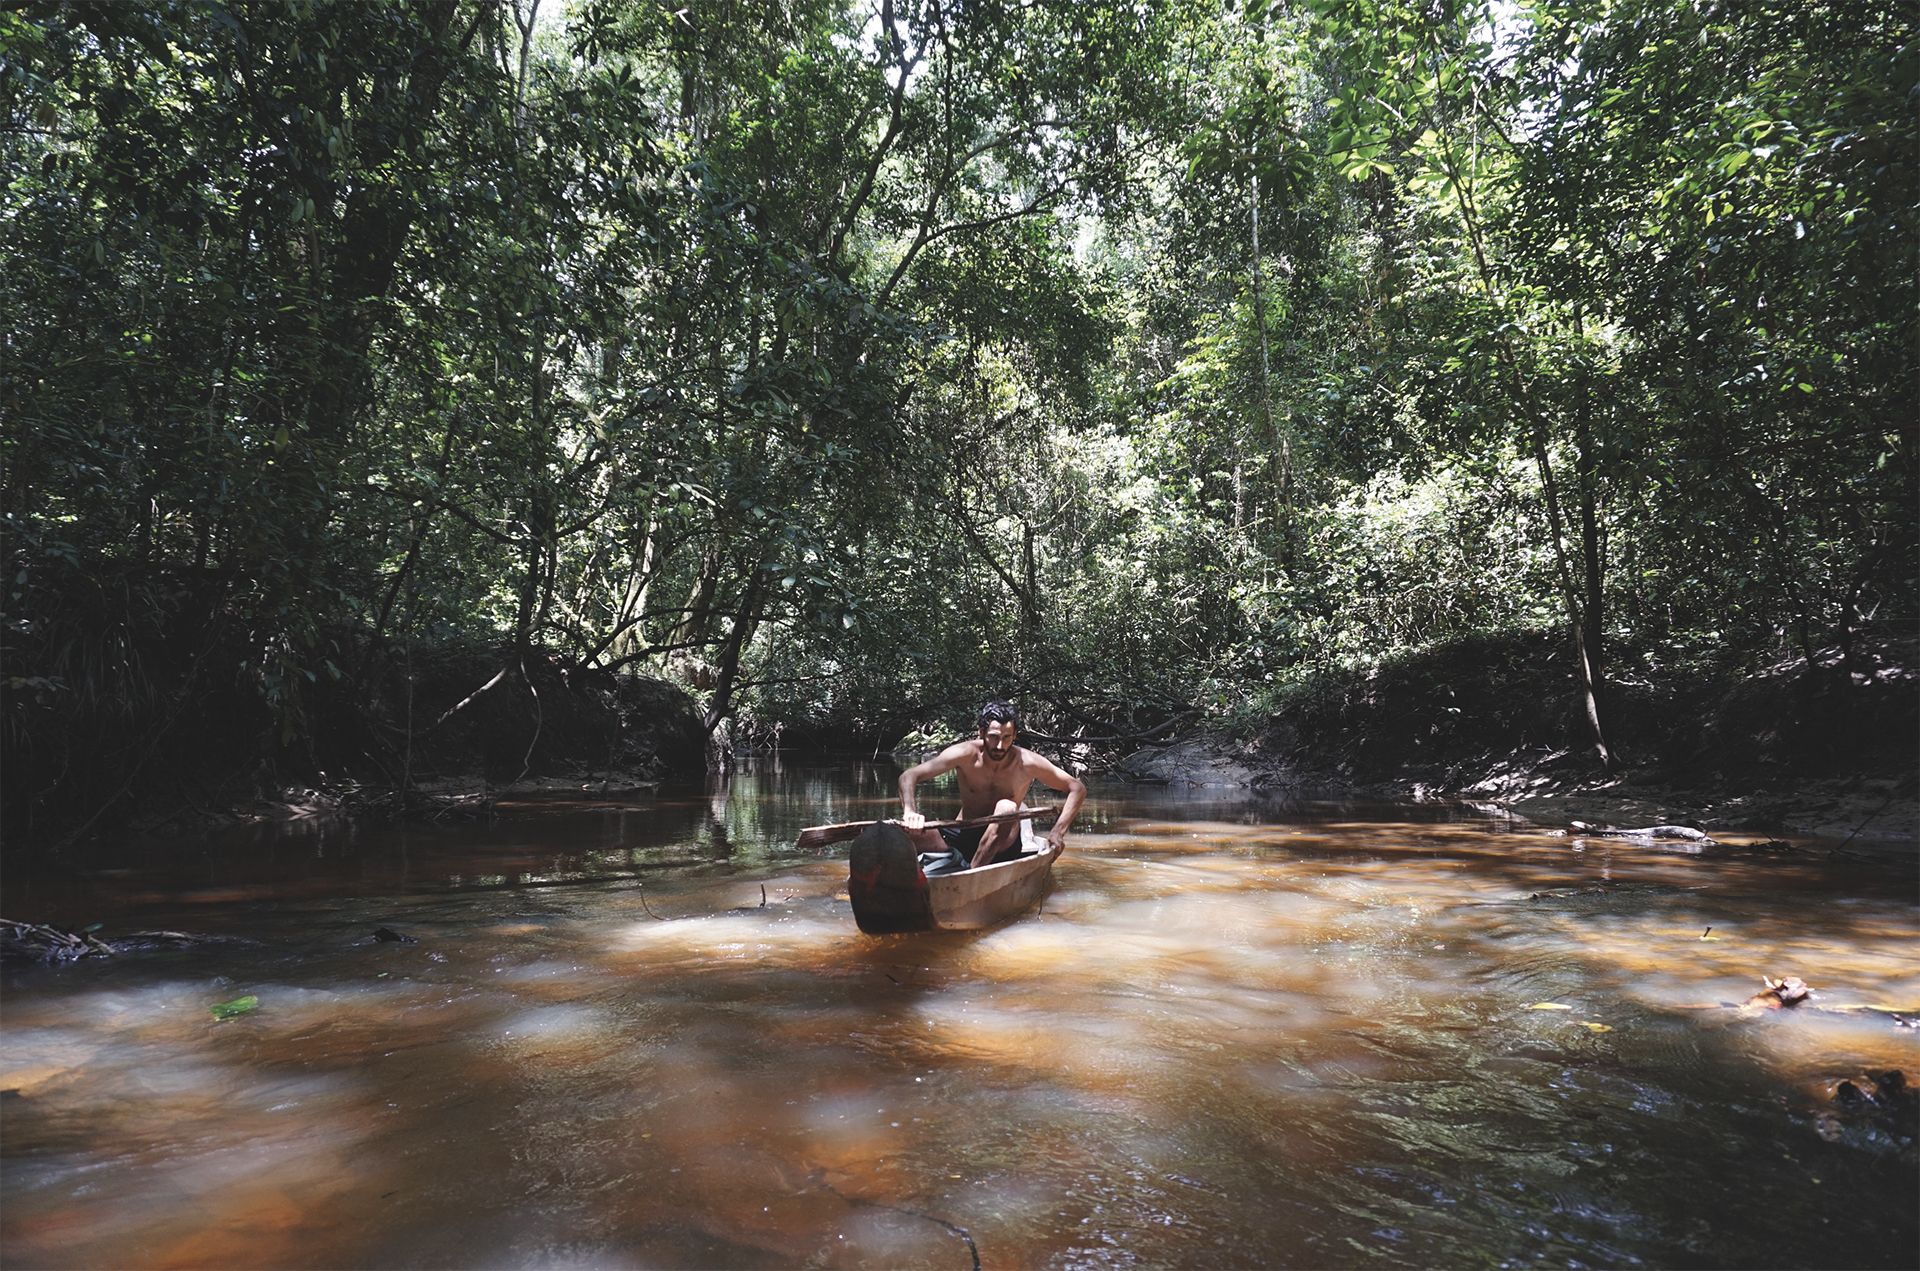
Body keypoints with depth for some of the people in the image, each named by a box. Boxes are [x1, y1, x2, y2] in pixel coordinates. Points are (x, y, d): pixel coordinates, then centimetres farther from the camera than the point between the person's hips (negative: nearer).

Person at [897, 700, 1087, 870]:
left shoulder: (1027, 763, -12)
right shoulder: (966, 754, -13)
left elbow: (1077, 788, -3)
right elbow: (908, 777, -19)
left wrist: (1058, 831, -14)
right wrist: (910, 812, -40)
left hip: (1003, 846, 0)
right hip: (962, 837, 1)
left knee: (1006, 808, -32)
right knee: (908, 829, -24)